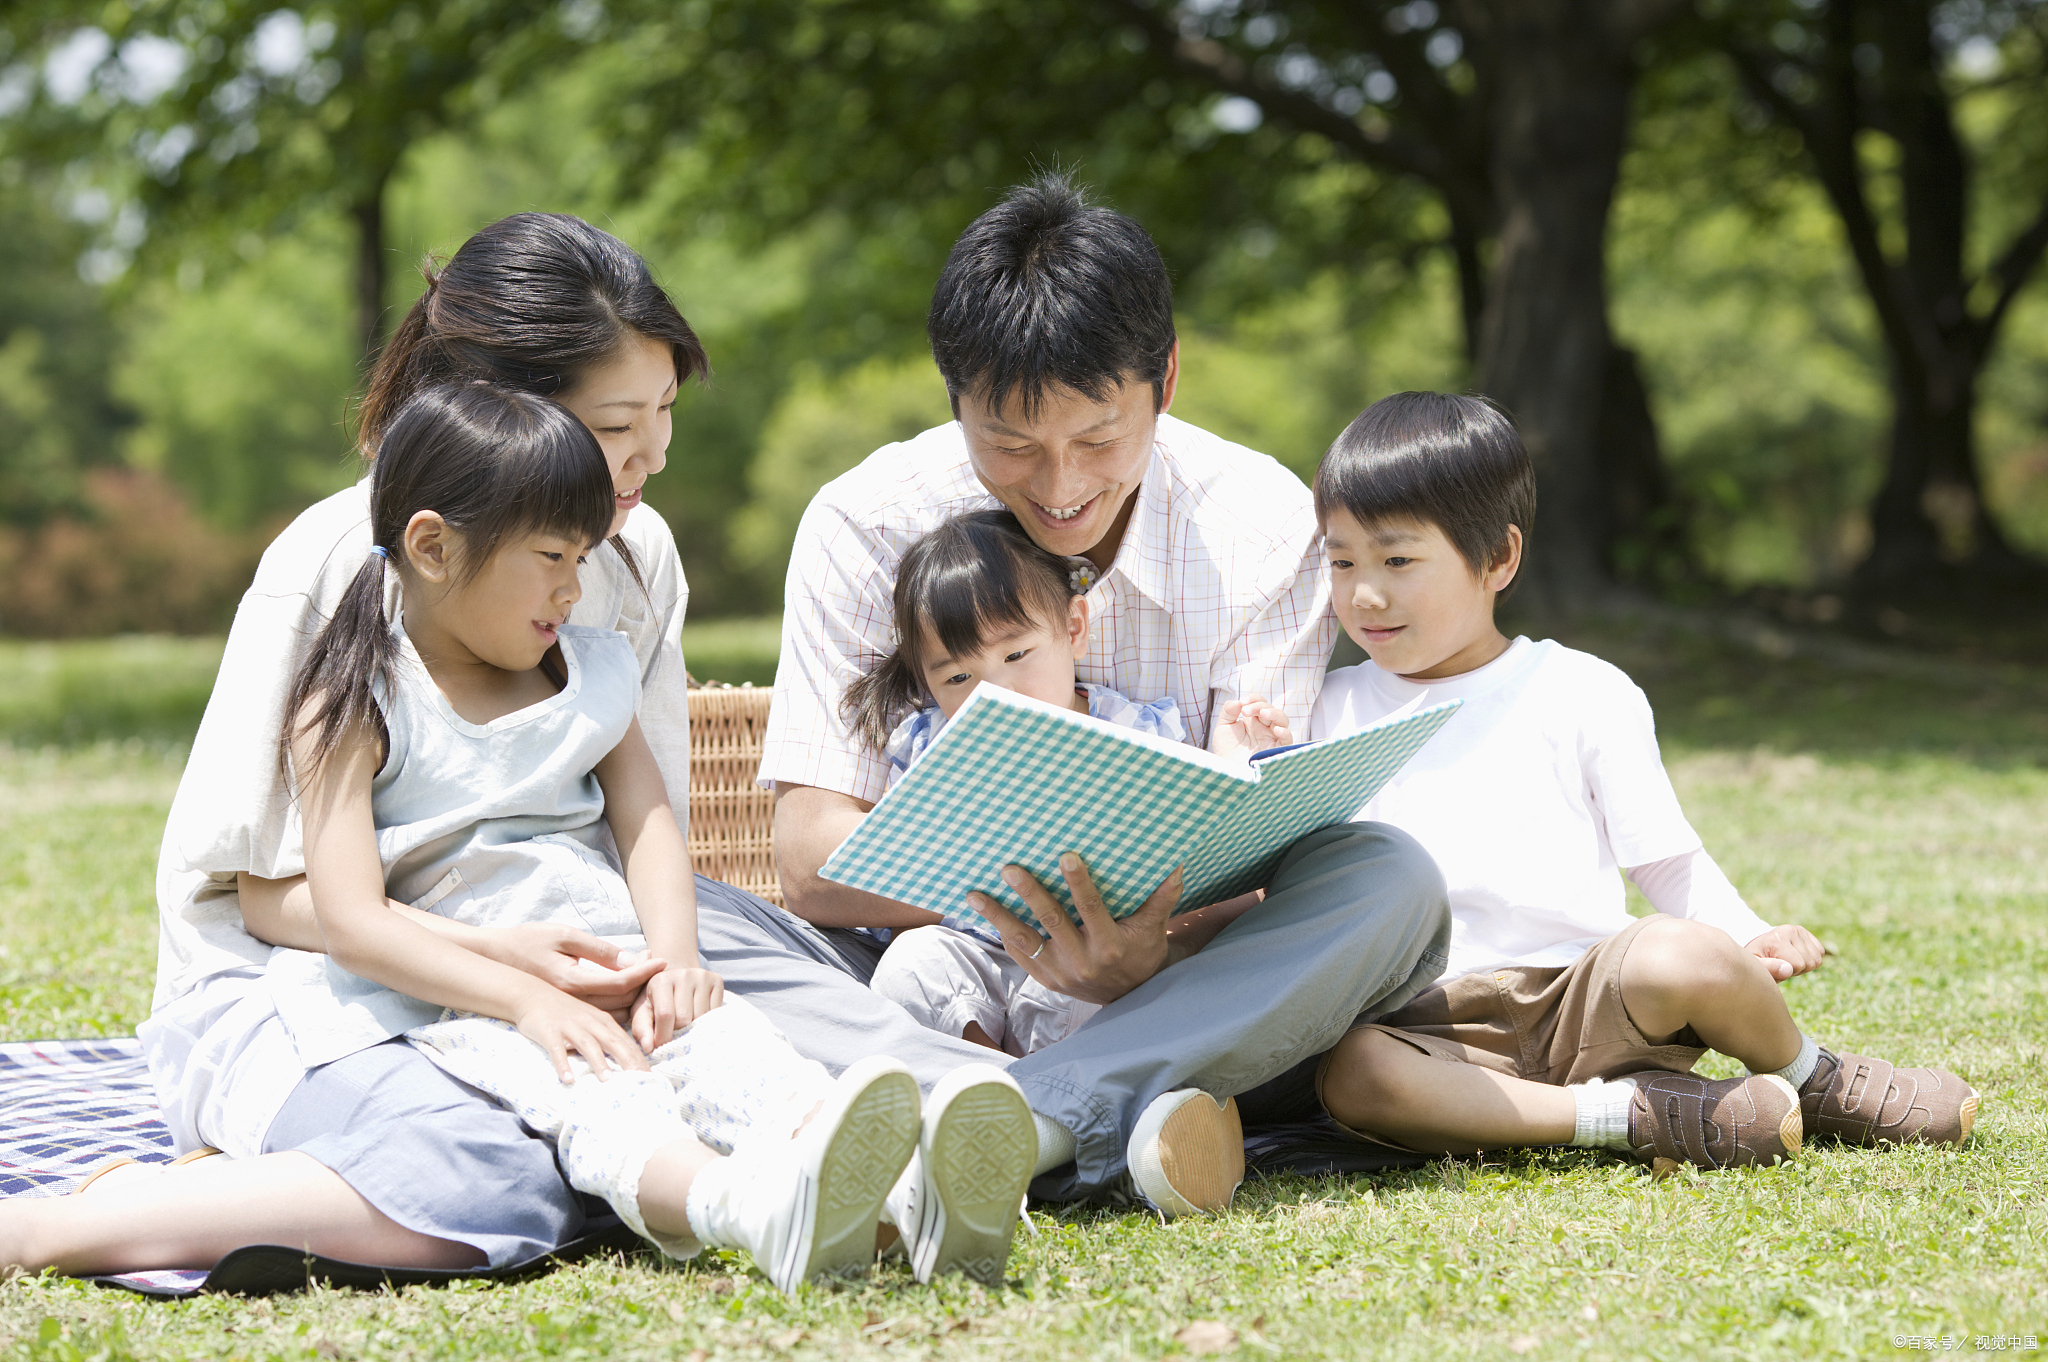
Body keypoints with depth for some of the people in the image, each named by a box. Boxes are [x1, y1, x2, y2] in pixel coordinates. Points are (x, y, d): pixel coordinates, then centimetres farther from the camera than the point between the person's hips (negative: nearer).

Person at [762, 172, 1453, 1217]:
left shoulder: (1264, 528, -6)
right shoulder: (864, 525, -7)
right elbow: (812, 855, -14)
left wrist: (1140, 958, -37)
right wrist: (1013, 881, -34)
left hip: (1165, 984, 1)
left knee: (1389, 878, -28)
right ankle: (1113, 1123, -43)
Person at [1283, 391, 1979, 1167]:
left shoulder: (1579, 694, 10)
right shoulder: (1331, 711, 16)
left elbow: (1666, 861, 8)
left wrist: (1747, 939, -9)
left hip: (1588, 998, 0)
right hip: (1433, 1030, 1)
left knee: (1680, 956, -33)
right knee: (1351, 1075, -35)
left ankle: (1815, 1081, 0)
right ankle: (1633, 1115, -25)